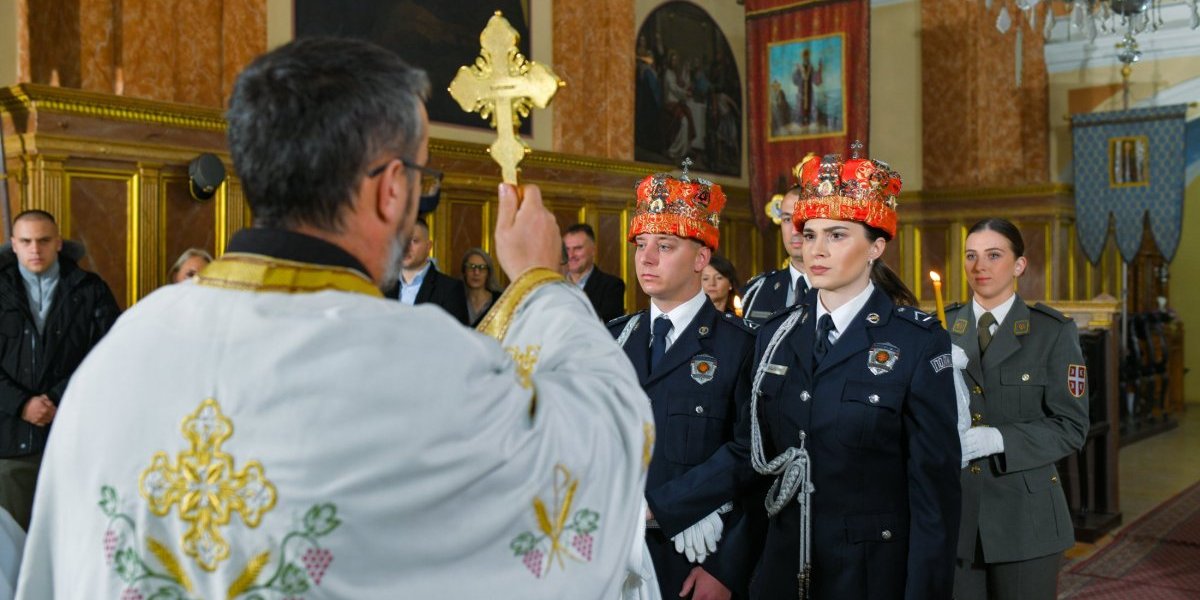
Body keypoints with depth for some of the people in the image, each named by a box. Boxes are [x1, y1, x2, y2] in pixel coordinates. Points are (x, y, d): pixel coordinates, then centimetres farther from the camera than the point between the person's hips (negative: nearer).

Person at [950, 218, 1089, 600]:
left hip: (1024, 513, -2)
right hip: (954, 511, 2)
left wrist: (997, 439, -21)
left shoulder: (1053, 332, -4)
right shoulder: (943, 330, 5)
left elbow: (1071, 427, -8)